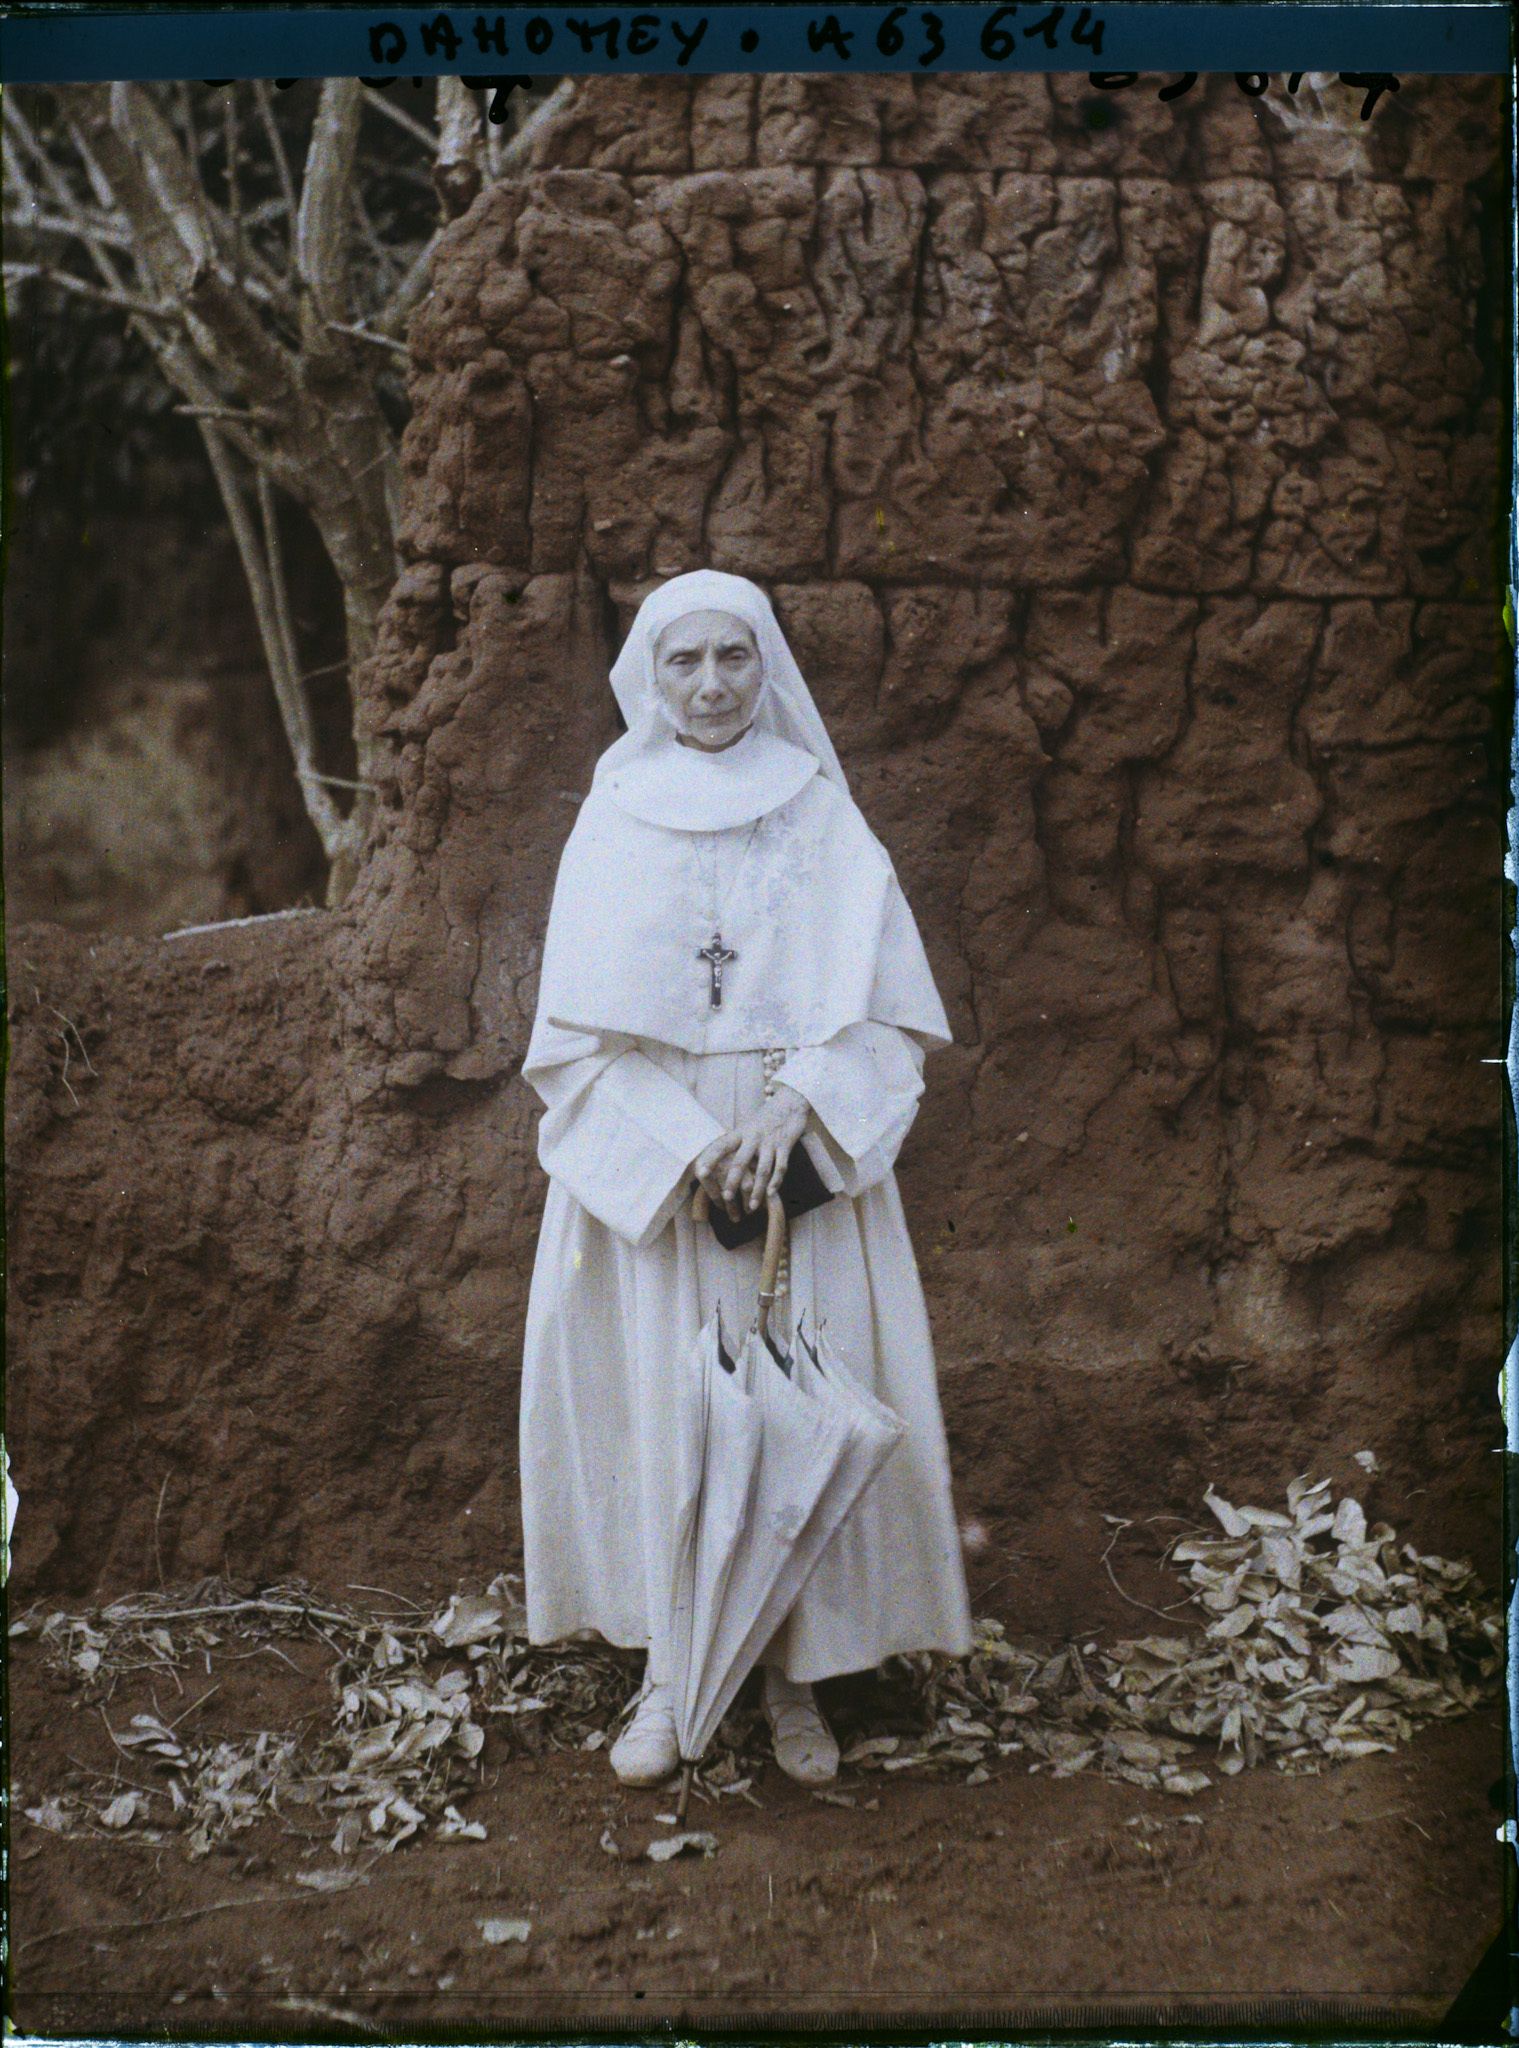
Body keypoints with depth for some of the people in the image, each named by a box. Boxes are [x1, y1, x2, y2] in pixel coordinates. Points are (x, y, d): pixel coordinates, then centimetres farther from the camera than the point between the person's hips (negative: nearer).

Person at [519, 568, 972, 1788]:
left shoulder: (821, 817, 4)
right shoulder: (615, 824, 4)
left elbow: (878, 1004, 0)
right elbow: (583, 1028, -1)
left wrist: (794, 1108, -16)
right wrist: (683, 1145, -13)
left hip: (804, 1156, 0)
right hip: (648, 1165, 0)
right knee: (659, 1401, 1)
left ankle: (796, 1675, 14)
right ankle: (668, 1674, 14)